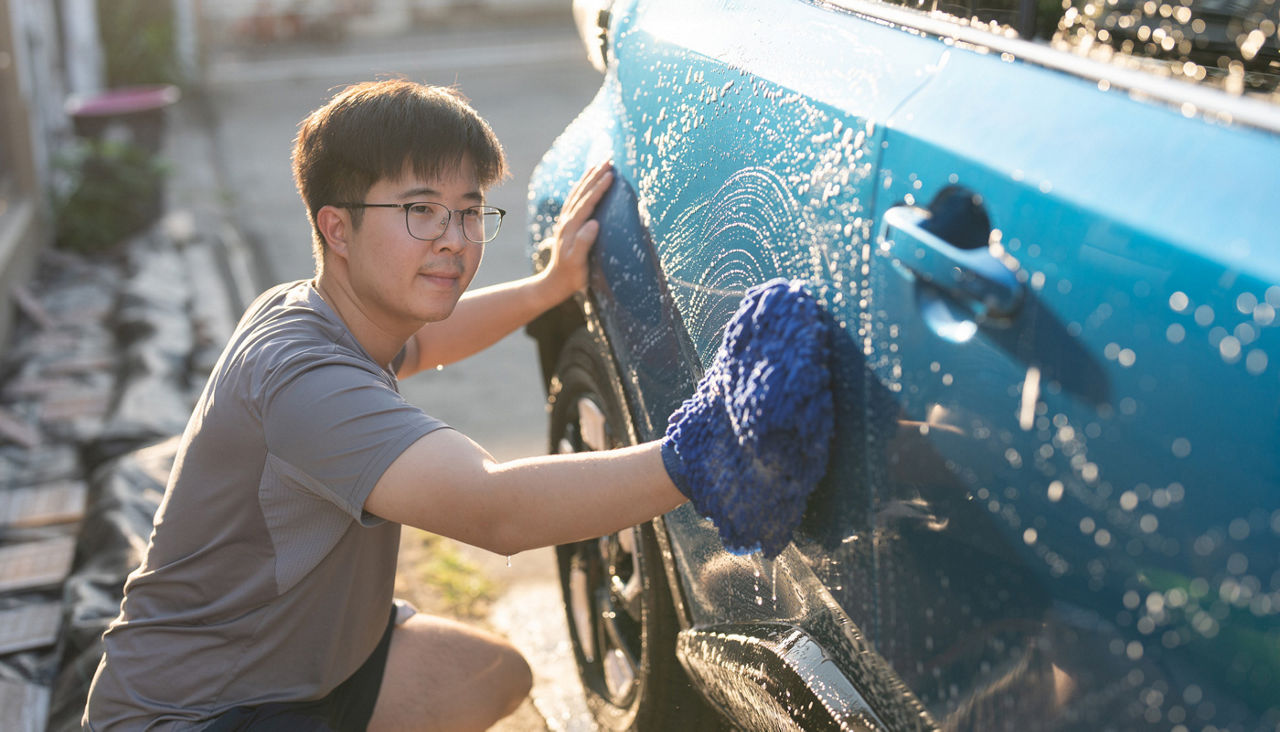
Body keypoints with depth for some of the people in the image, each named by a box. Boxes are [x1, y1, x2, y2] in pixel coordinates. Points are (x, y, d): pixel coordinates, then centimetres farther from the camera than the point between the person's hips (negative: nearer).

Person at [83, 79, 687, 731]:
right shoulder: (297, 377, -33)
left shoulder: (301, 310, -3)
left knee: (497, 678, 15)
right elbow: (499, 511, -46)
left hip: (298, 662, 10)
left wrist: (550, 286, 11)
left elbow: (417, 340, 22)